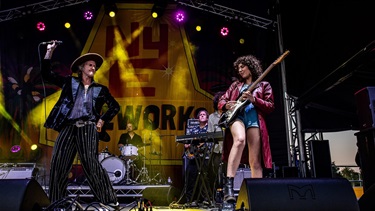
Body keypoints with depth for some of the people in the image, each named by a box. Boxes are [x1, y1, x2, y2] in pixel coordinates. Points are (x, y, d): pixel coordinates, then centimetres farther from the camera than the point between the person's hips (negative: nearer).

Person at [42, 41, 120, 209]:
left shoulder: (100, 89, 15)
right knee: (58, 164, -1)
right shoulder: (69, 82, 16)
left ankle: (109, 200, -6)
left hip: (88, 128, -2)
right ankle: (56, 202, 13)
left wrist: (102, 121, 7)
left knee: (91, 163, -12)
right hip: (68, 127, 2)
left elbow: (115, 107, 18)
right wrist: (49, 52, 7)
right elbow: (46, 74, 13)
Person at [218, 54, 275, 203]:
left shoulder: (264, 85, 18)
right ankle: (229, 184, -40)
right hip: (236, 116, 0)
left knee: (255, 161, -6)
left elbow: (270, 107, 8)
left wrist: (253, 99, -8)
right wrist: (227, 105, -3)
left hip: (254, 119, 0)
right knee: (240, 139, -36)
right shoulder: (235, 85, 26)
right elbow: (221, 101, 22)